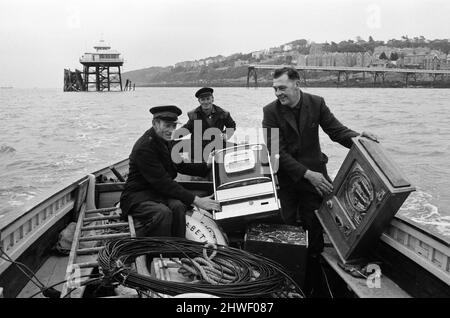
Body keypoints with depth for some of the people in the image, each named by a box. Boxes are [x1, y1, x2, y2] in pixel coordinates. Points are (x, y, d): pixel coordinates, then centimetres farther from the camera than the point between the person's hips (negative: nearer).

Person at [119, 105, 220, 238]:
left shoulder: (165, 141, 6)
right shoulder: (144, 147, -22)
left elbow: (180, 166, 20)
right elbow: (162, 182, -26)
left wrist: (207, 165, 7)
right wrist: (195, 200, -28)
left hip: (160, 192, 7)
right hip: (138, 195, -7)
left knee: (178, 206, -24)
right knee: (163, 212, -34)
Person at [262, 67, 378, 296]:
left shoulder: (316, 103, -3)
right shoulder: (271, 111, -10)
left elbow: (336, 130, 2)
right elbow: (277, 151, -16)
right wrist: (307, 174, -23)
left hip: (314, 174, 2)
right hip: (286, 178, -1)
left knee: (314, 229, 5)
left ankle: (311, 283, 22)